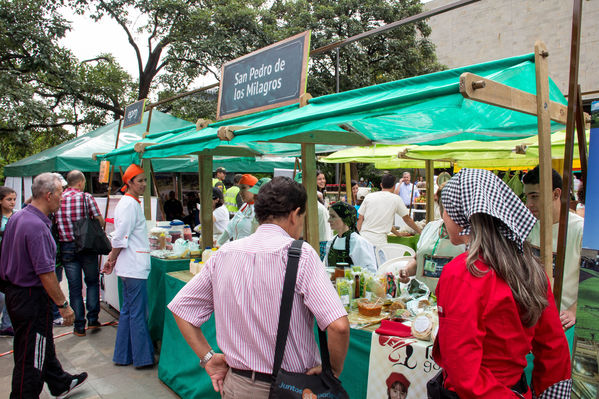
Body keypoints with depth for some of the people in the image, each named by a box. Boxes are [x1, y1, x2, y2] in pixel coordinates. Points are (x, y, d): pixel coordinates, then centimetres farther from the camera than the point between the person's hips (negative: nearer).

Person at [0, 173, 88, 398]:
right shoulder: (37, 227, -25)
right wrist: (63, 305, -19)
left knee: (43, 344, 24)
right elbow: (45, 273, -26)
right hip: (32, 298, -11)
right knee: (30, 357, 4)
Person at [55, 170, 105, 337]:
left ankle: (79, 326, 14)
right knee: (92, 282, 17)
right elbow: (100, 221, -7)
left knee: (74, 287, 8)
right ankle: (92, 318, 14)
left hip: (66, 248, 2)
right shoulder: (86, 197, -8)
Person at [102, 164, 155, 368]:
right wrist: (112, 259, -5)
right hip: (134, 267, -10)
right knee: (138, 313, -1)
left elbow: (122, 237, 21)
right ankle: (143, 357, 10)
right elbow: (120, 237, -17)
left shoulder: (132, 202, 16)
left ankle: (123, 356, 27)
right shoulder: (129, 204, -15)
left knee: (128, 311, 16)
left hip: (132, 266, 10)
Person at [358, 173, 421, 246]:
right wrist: (420, 231, 27)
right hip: (379, 241, -3)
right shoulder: (396, 199, 2)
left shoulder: (369, 196, 7)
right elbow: (407, 219, 12)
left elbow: (360, 219, 7)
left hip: (363, 238, 3)